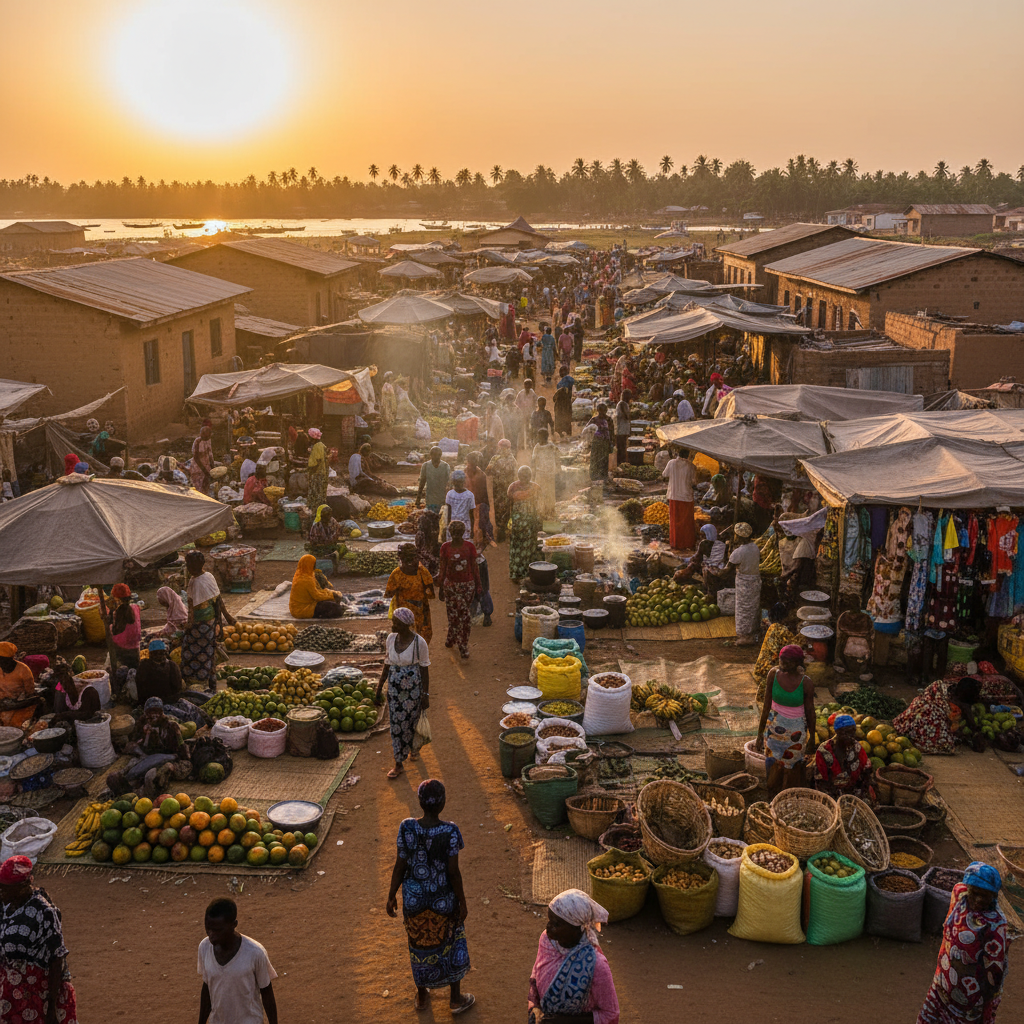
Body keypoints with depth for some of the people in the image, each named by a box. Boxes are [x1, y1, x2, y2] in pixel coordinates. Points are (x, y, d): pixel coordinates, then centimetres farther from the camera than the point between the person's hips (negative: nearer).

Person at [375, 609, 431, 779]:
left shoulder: (419, 643, -16)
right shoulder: (391, 638, -3)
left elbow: (425, 669, -10)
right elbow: (387, 665, 6)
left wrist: (426, 695, -8)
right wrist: (379, 689, 8)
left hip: (413, 688, -4)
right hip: (394, 688, 4)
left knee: (412, 721, 12)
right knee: (396, 724, 6)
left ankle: (413, 747, 43)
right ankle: (399, 764, 18)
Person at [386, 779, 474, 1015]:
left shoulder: (407, 829, -18)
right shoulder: (449, 832, -24)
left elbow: (400, 866, -11)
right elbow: (453, 871, -18)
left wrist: (392, 896, 4)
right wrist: (463, 902, -5)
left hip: (414, 898, 2)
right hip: (443, 899, -2)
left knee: (420, 944, 23)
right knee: (451, 943, 21)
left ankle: (422, 995, 42)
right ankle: (455, 998, 35)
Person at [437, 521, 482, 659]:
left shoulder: (469, 546, -4)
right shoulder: (445, 547, -3)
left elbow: (474, 567, 2)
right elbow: (443, 569, 3)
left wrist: (478, 586, 3)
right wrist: (440, 587, 5)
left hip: (467, 585, -1)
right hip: (450, 584, 1)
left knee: (464, 614, -1)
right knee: (452, 614, 6)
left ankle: (463, 646, 8)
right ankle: (452, 638, 29)